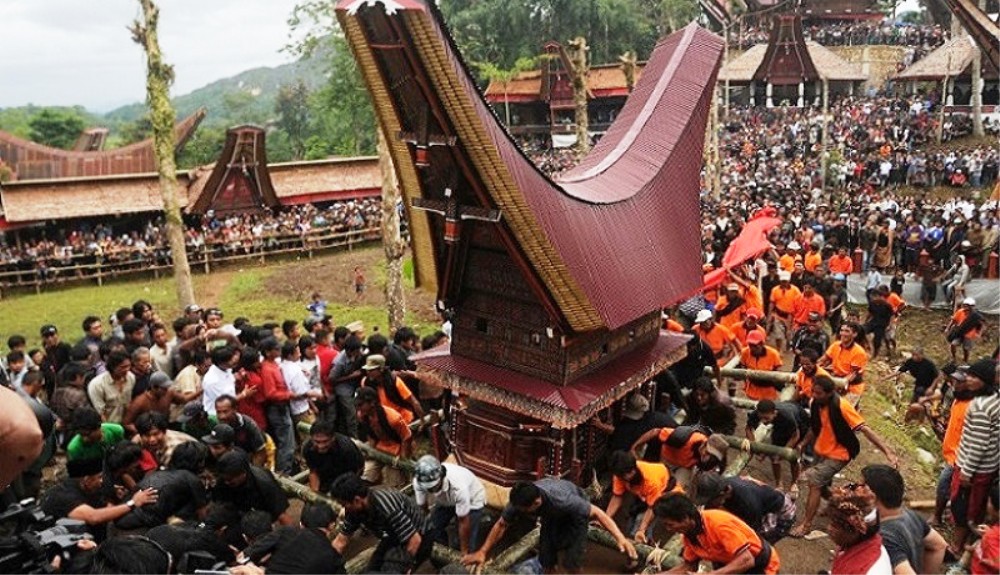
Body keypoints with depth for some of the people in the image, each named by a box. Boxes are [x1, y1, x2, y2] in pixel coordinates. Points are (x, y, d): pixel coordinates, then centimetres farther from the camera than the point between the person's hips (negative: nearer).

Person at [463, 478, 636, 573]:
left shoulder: (561, 500, -46)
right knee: (547, 561, 0)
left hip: (574, 512, -4)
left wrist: (621, 538, -47)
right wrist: (482, 552, -14)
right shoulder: (519, 501, -32)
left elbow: (597, 513, -39)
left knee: (571, 563, -13)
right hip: (551, 515, 4)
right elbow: (501, 525, -14)